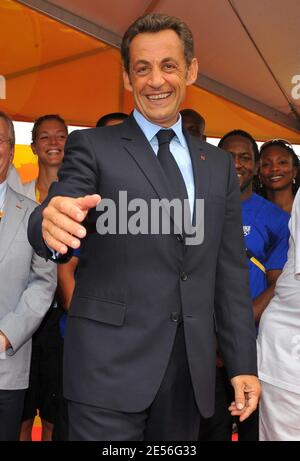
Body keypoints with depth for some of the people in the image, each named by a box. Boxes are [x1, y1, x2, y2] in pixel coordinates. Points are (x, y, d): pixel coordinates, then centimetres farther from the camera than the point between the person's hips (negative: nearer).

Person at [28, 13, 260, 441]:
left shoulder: (219, 165, 11)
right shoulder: (92, 146, 0)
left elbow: (231, 273, 11)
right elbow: (57, 212, -15)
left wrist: (243, 364, 8)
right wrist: (52, 225, -38)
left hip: (191, 372, 4)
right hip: (110, 366, -3)